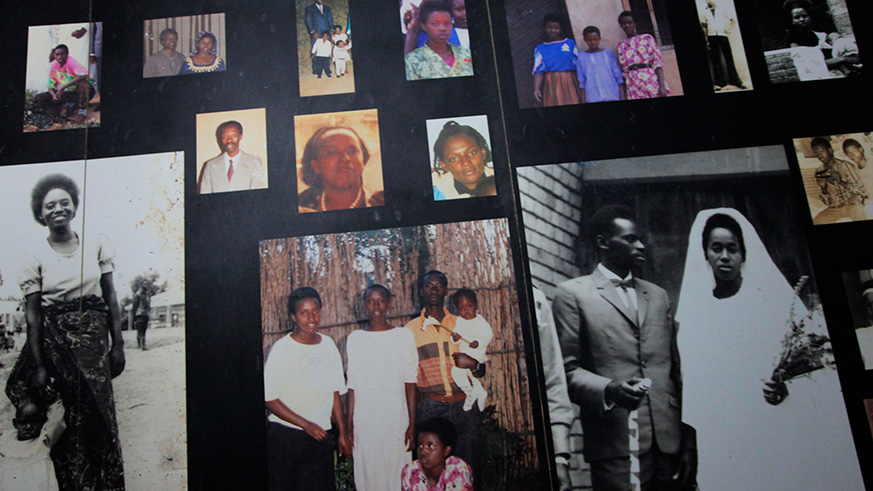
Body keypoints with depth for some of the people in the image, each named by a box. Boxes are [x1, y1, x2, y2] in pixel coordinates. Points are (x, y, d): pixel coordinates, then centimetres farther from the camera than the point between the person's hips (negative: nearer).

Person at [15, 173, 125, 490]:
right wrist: (38, 365, -5)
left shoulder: (96, 244, 4)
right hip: (56, 342, -1)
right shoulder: (35, 256, 0)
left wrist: (118, 345, 2)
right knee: (68, 420, 3)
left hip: (95, 339, 1)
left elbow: (111, 297, 6)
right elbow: (32, 313, -1)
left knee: (102, 415, 1)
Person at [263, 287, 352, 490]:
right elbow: (270, 399, -11)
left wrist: (343, 432, 8)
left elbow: (335, 393, 11)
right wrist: (306, 424, -14)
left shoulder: (328, 344, 6)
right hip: (285, 437, -4)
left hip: (321, 437, 4)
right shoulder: (282, 348, -9)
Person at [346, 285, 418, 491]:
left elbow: (410, 383, -1)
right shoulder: (355, 338, 5)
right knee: (367, 474, 6)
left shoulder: (404, 335, 0)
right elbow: (352, 385, 6)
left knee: (398, 473, 3)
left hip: (396, 420, -1)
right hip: (364, 422, 1)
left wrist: (412, 425, -5)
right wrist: (349, 426, 3)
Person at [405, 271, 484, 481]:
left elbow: (481, 371, 13)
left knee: (469, 466, 3)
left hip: (465, 405, 1)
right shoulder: (411, 328, 5)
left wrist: (474, 364, -9)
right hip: (431, 407, -1)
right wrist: (412, 414, 4)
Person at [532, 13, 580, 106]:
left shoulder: (570, 43, 15)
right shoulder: (540, 49, 13)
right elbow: (538, 71, 4)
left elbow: (578, 64, 10)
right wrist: (536, 88, -13)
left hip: (569, 82, 1)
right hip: (552, 85, -1)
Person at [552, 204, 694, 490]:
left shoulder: (658, 296, 19)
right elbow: (567, 370, -3)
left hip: (669, 443, 5)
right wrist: (608, 389, -21)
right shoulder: (572, 294, 1)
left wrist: (688, 442, 12)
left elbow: (675, 370, 17)